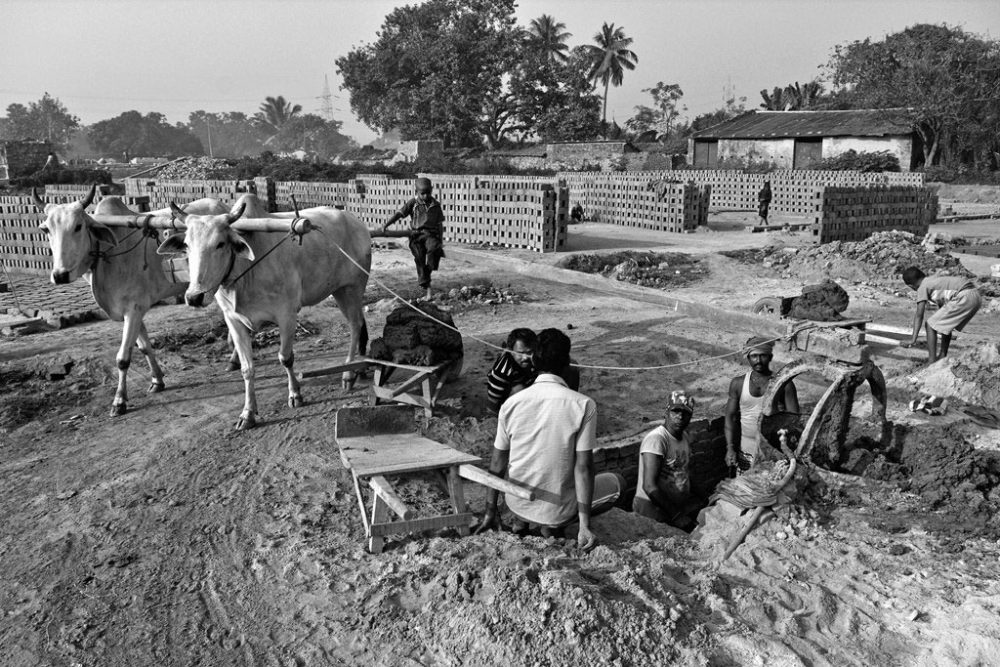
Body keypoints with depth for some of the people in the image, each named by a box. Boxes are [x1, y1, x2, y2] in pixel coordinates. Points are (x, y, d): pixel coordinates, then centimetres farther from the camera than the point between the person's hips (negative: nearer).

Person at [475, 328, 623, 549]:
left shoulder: (511, 403, -7)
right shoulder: (583, 405, -16)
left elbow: (498, 464, 0)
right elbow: (583, 467, -17)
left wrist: (490, 514, 12)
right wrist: (585, 526, -12)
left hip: (517, 504, 5)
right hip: (557, 510, -5)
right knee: (616, 483, 19)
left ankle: (522, 522, 13)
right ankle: (552, 527, 4)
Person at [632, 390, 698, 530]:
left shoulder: (684, 436, 10)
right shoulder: (656, 438, -18)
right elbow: (649, 486, -24)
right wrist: (676, 515, -20)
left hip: (679, 508, 8)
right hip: (653, 510, -8)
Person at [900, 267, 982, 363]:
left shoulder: (923, 287, 2)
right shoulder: (933, 279, 26)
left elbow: (919, 315, -3)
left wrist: (913, 339, -4)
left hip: (964, 297, -9)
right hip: (975, 295, 9)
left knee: (930, 325, -2)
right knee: (946, 324, 27)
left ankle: (932, 362, -5)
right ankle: (942, 357, 30)